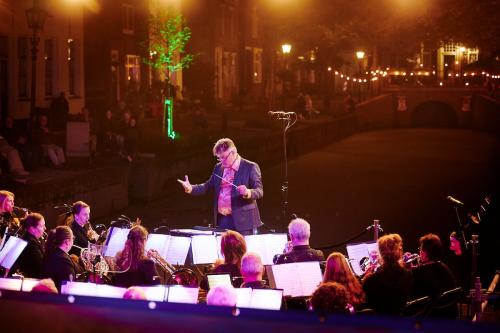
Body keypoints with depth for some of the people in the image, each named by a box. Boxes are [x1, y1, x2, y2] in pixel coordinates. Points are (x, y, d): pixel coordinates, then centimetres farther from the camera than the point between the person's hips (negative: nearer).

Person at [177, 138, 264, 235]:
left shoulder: (251, 167, -5)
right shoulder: (218, 167, 13)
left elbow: (259, 191, -9)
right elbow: (209, 186, 18)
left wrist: (248, 192, -32)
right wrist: (191, 188, 0)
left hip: (243, 220, -5)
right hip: (222, 219, 5)